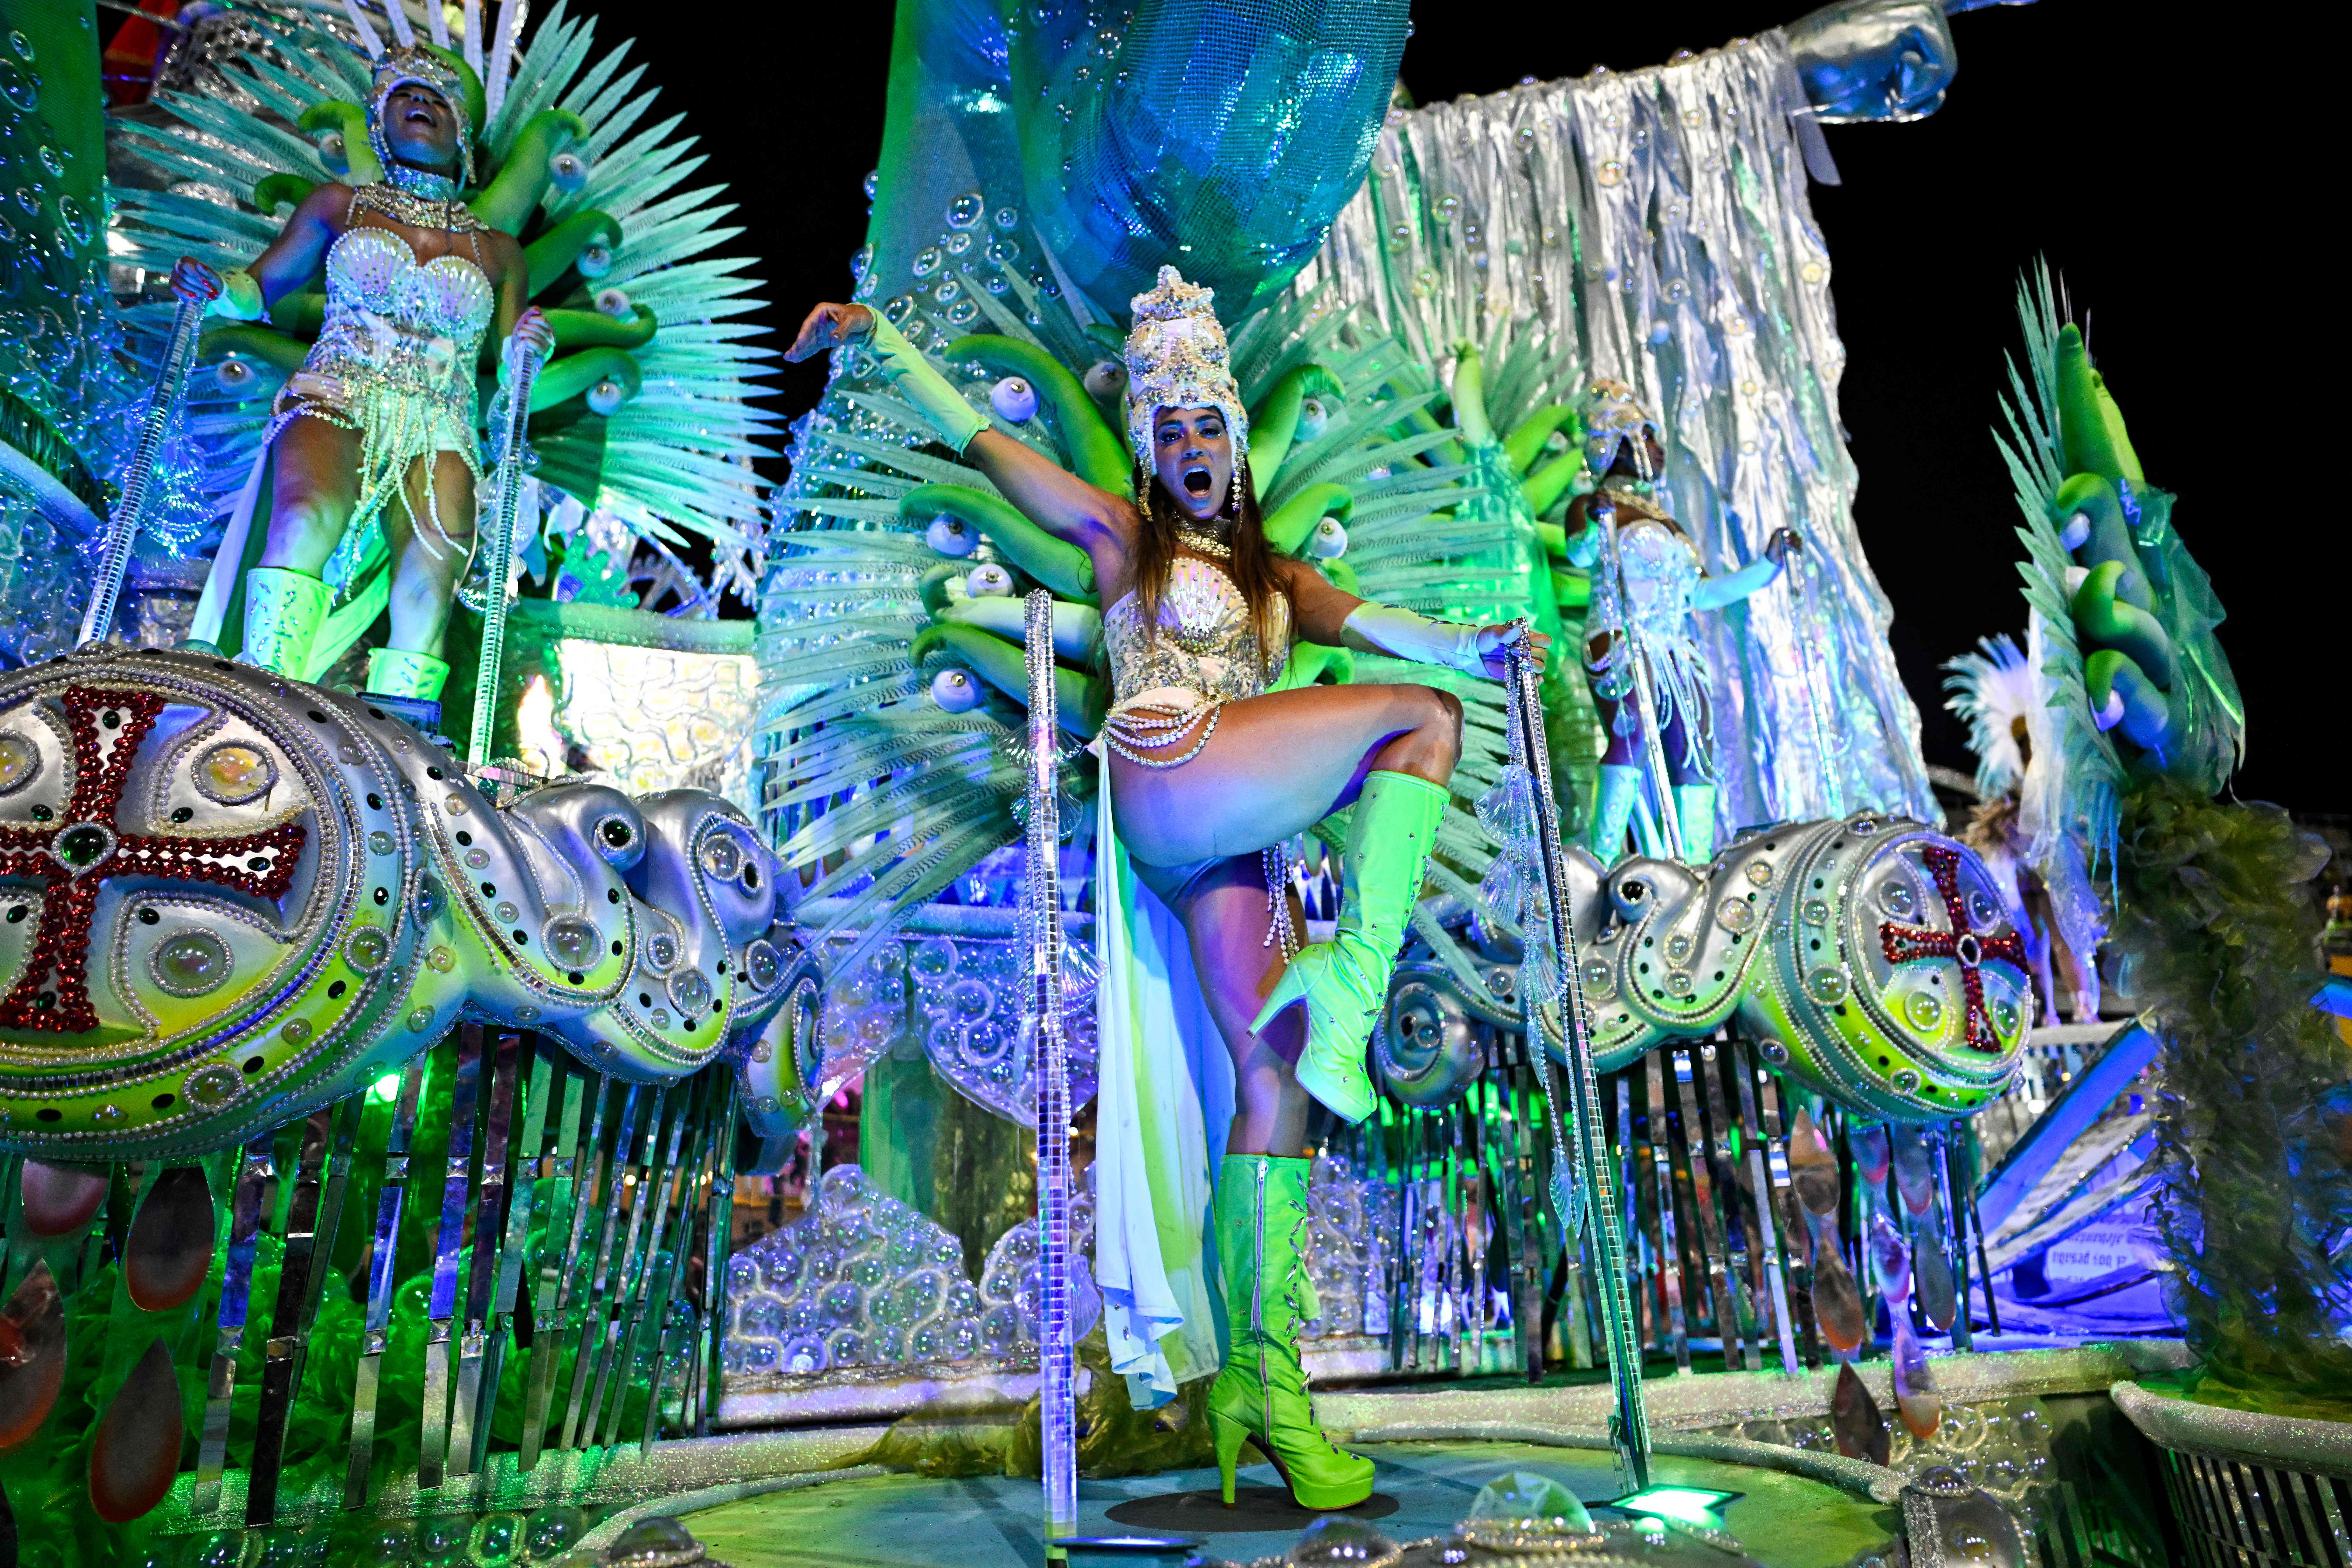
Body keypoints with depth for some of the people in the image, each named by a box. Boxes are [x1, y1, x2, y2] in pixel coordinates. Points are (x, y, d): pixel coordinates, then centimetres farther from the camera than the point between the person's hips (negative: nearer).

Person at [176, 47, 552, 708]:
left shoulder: (498, 252, 20)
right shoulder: (339, 205, 20)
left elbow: (509, 385, 17)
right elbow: (258, 287, 23)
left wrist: (523, 356, -6)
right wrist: (215, 287, 1)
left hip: (440, 428, 0)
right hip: (339, 397, 0)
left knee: (434, 567, -32)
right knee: (309, 516, -35)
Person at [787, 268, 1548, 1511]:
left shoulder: (1274, 577, 27)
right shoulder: (1123, 535, 15)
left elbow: (1356, 618, 8)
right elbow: (978, 442, 13)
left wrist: (1469, 644, -8)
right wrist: (877, 339, 10)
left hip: (1237, 839, 5)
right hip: (1165, 790, -5)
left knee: (1275, 1071, -5)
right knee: (1420, 717, -14)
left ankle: (1259, 1377, -3)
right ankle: (1357, 975, -26)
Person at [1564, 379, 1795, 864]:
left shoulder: (1663, 519, 29)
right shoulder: (1592, 507, 6)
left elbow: (1703, 592, 28)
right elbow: (1580, 553, -17)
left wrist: (1768, 563, 25)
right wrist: (1598, 527, -38)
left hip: (1676, 653, 8)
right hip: (1622, 647, -8)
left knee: (1695, 759, -2)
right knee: (1630, 740, -29)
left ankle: (1697, 870, -1)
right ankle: (1603, 862, -32)